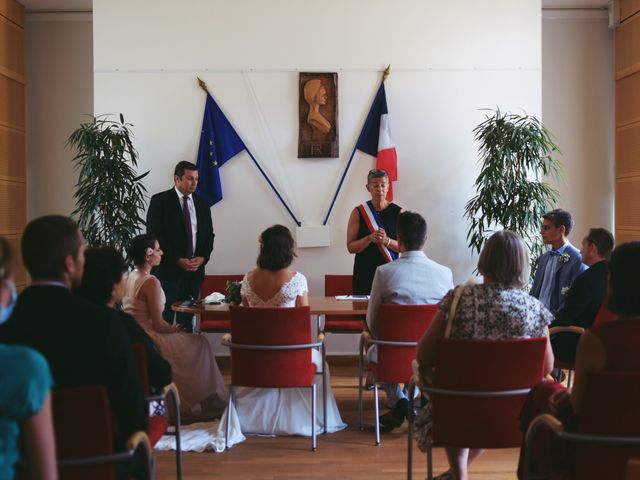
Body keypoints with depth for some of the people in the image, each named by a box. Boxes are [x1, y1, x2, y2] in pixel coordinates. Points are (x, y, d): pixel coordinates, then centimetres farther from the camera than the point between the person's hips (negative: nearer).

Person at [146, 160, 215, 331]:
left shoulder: (202, 203, 13)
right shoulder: (160, 201, -2)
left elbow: (209, 235, 15)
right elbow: (154, 235, -8)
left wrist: (202, 258, -3)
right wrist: (178, 260, -13)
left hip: (195, 269, 5)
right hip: (168, 269, -5)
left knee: (187, 319, 7)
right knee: (165, 318, -5)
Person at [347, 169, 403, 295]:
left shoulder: (398, 212, 3)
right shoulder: (358, 213, 3)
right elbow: (351, 247, 0)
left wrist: (386, 241, -17)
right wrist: (370, 238, -16)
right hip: (365, 274, 0)